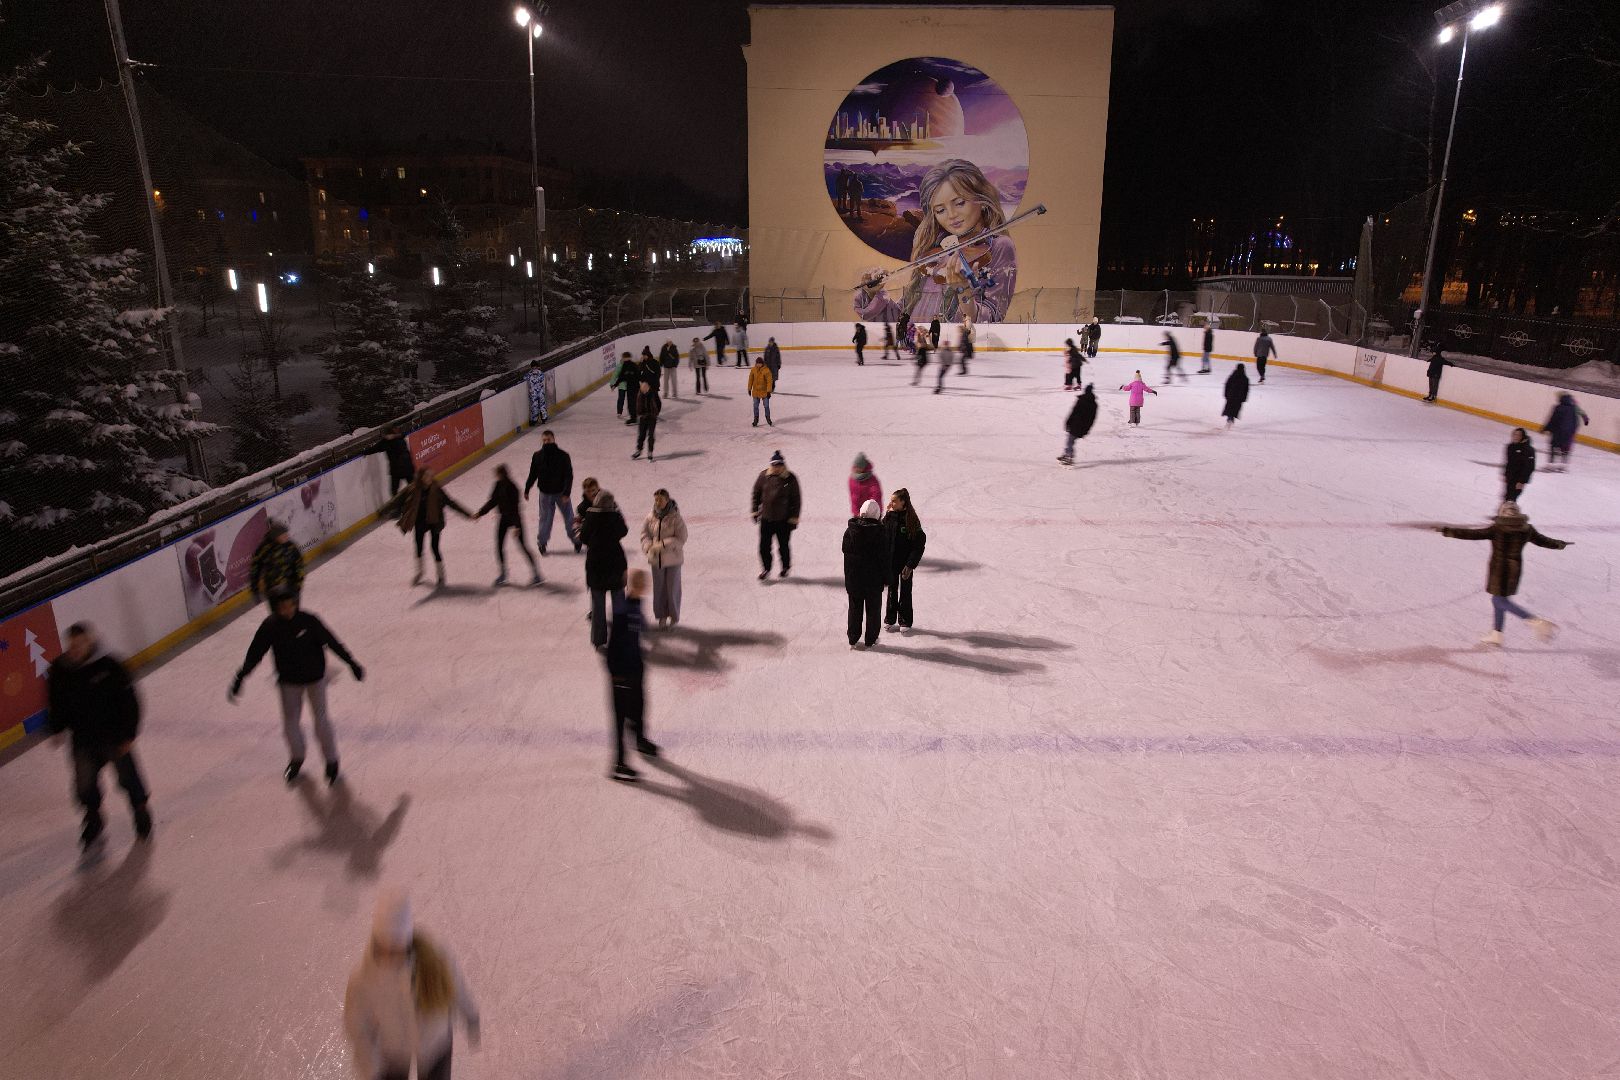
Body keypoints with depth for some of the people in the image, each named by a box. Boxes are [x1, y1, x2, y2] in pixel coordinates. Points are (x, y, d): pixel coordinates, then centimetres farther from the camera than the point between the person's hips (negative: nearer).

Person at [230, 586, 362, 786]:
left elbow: (331, 642, -13)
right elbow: (255, 654, -5)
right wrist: (240, 678, -6)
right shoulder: (270, 626, -15)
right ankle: (296, 759, 35)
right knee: (290, 722, 8)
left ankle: (331, 761, 21)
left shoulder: (308, 621, -20)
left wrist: (352, 663, -9)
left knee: (321, 720, 2)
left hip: (314, 677, -2)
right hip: (289, 681, 2)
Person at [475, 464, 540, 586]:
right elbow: (492, 502, 10)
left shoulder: (511, 487, -21)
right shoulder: (498, 485, 0)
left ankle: (535, 573, 8)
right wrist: (479, 513, 6)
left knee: (522, 546, -1)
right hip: (503, 518, 7)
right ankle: (503, 574, 19)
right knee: (499, 546, 6)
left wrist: (516, 526, -27)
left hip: (514, 518, -7)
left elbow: (514, 507, -24)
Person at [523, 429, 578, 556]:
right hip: (545, 493, 1)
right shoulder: (537, 456, -5)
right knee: (545, 518, 5)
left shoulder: (563, 455, -13)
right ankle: (542, 541, 22)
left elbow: (569, 476, -12)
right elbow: (532, 475, 7)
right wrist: (526, 490, 10)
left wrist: (566, 493, -18)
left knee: (569, 517, 5)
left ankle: (576, 540, 22)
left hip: (561, 493, -1)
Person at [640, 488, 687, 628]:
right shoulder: (650, 518, 0)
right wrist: (649, 546, -16)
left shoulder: (676, 518, -13)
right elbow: (645, 534, 5)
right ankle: (662, 616, 23)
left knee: (673, 588, 4)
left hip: (672, 558, -3)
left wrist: (663, 544, -24)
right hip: (656, 559, 4)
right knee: (659, 588, 9)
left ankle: (674, 616, 22)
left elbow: (681, 539, -15)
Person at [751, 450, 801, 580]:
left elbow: (796, 499, -2)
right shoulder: (764, 476, -2)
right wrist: (755, 511, 9)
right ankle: (766, 569, 19)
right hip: (766, 518, 2)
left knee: (783, 545, 9)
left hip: (784, 520, -2)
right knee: (764, 545, 1)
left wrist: (794, 518, -4)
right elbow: (756, 493, 11)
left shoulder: (790, 479, -8)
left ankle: (786, 567, 33)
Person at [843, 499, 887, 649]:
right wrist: (886, 577, -1)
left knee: (855, 609, 14)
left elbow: (846, 550, 4)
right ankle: (870, 640, 16)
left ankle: (853, 640, 19)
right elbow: (884, 557, -10)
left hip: (853, 577, 3)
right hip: (873, 579, -3)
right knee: (873, 609, 11)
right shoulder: (880, 532, -14)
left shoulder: (850, 530, -5)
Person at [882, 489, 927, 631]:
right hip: (890, 562, 4)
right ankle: (890, 619, 29)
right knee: (892, 590, 15)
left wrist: (910, 565, -17)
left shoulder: (911, 520, -15)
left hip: (906, 563, -3)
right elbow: (881, 539, 4)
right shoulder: (888, 517, -3)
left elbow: (919, 545, -13)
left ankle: (905, 621, 23)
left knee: (905, 592, 10)